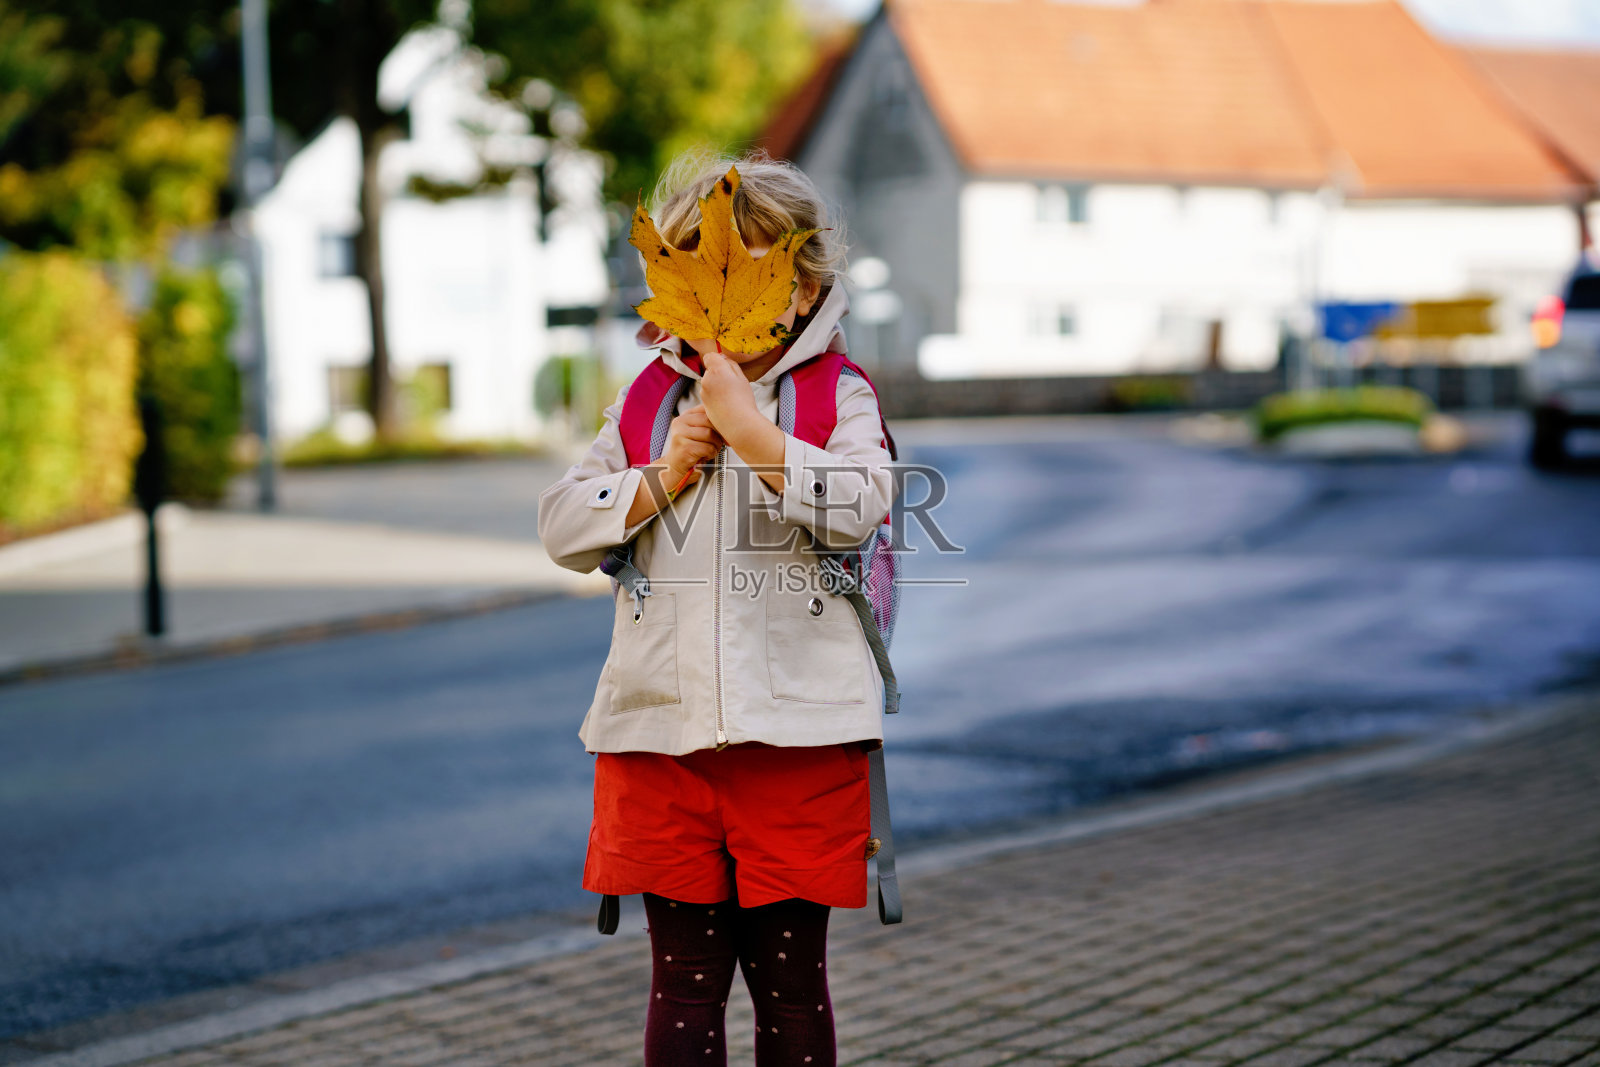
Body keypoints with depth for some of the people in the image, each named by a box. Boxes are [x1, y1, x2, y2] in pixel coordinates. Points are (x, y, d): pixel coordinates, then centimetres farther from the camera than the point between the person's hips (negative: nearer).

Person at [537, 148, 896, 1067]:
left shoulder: (839, 397, 2)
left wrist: (748, 425, -16)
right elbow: (564, 525, 6)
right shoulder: (650, 402, 11)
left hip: (798, 733, -2)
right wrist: (665, 475, -8)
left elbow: (856, 506, -16)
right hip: (664, 732, 3)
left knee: (791, 974, 7)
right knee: (685, 975, 7)